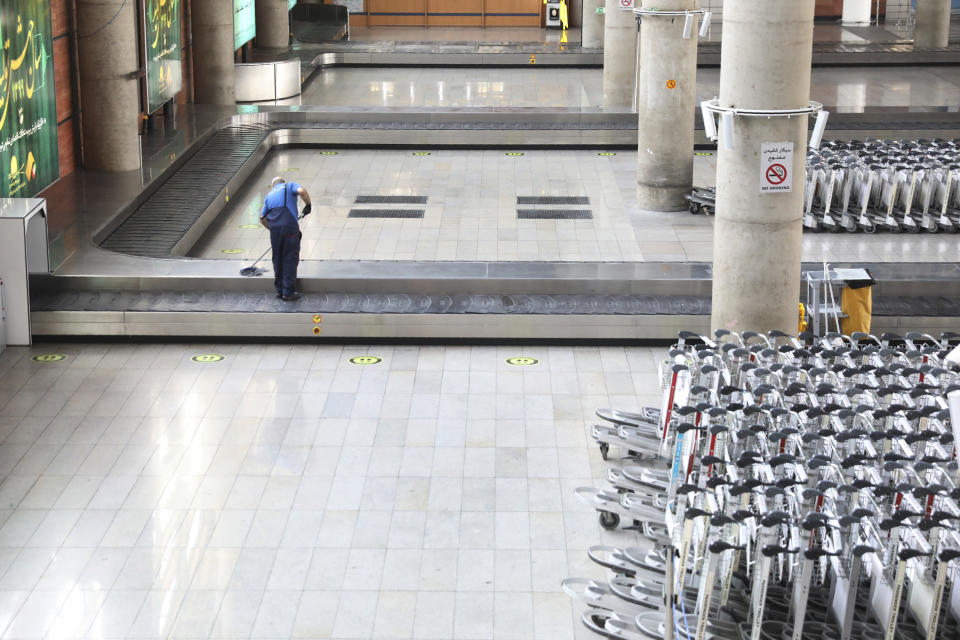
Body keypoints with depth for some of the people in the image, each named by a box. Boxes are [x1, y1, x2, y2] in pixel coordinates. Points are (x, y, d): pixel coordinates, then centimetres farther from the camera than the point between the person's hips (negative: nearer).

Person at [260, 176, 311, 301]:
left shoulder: (269, 195, 23)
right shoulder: (289, 186, 12)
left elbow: (262, 219, 17)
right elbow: (302, 191, -12)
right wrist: (308, 205, 2)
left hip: (274, 228, 4)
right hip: (290, 227, -4)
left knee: (278, 259, 16)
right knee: (290, 259, 2)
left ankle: (280, 290, 21)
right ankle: (289, 292, 3)